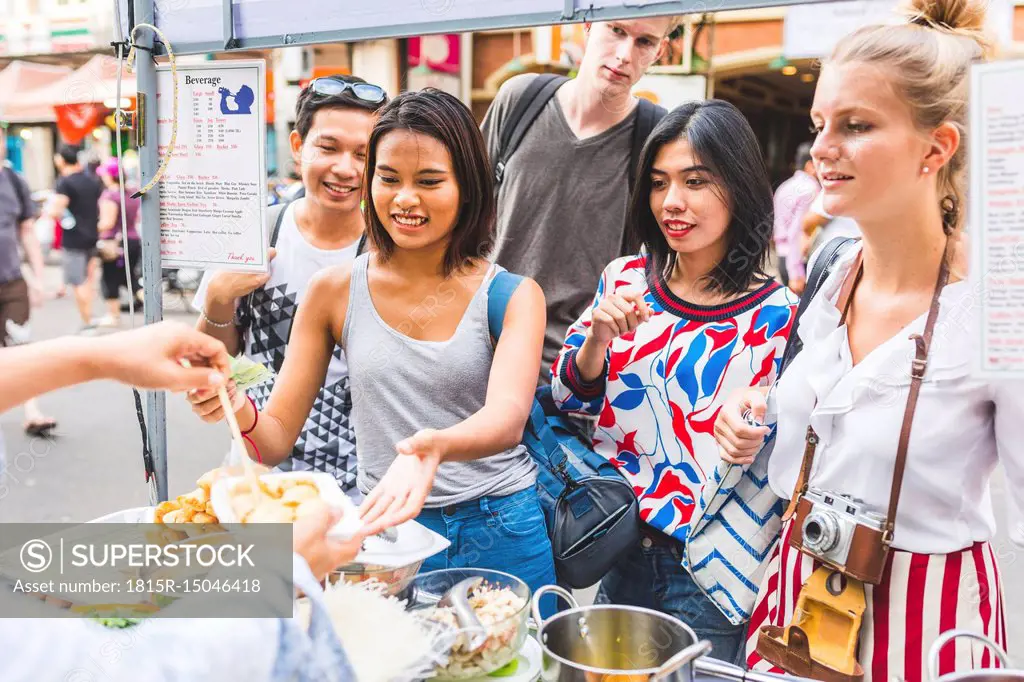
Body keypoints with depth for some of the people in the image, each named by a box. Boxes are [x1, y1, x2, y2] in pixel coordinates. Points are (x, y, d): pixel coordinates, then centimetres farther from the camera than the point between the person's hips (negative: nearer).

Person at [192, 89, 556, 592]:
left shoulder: (513, 295, -5)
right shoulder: (335, 291, -1)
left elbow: (507, 416, -22)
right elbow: (277, 438, 1)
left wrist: (433, 447, -43)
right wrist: (240, 414, -22)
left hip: (500, 536, 0)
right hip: (381, 525, 1)